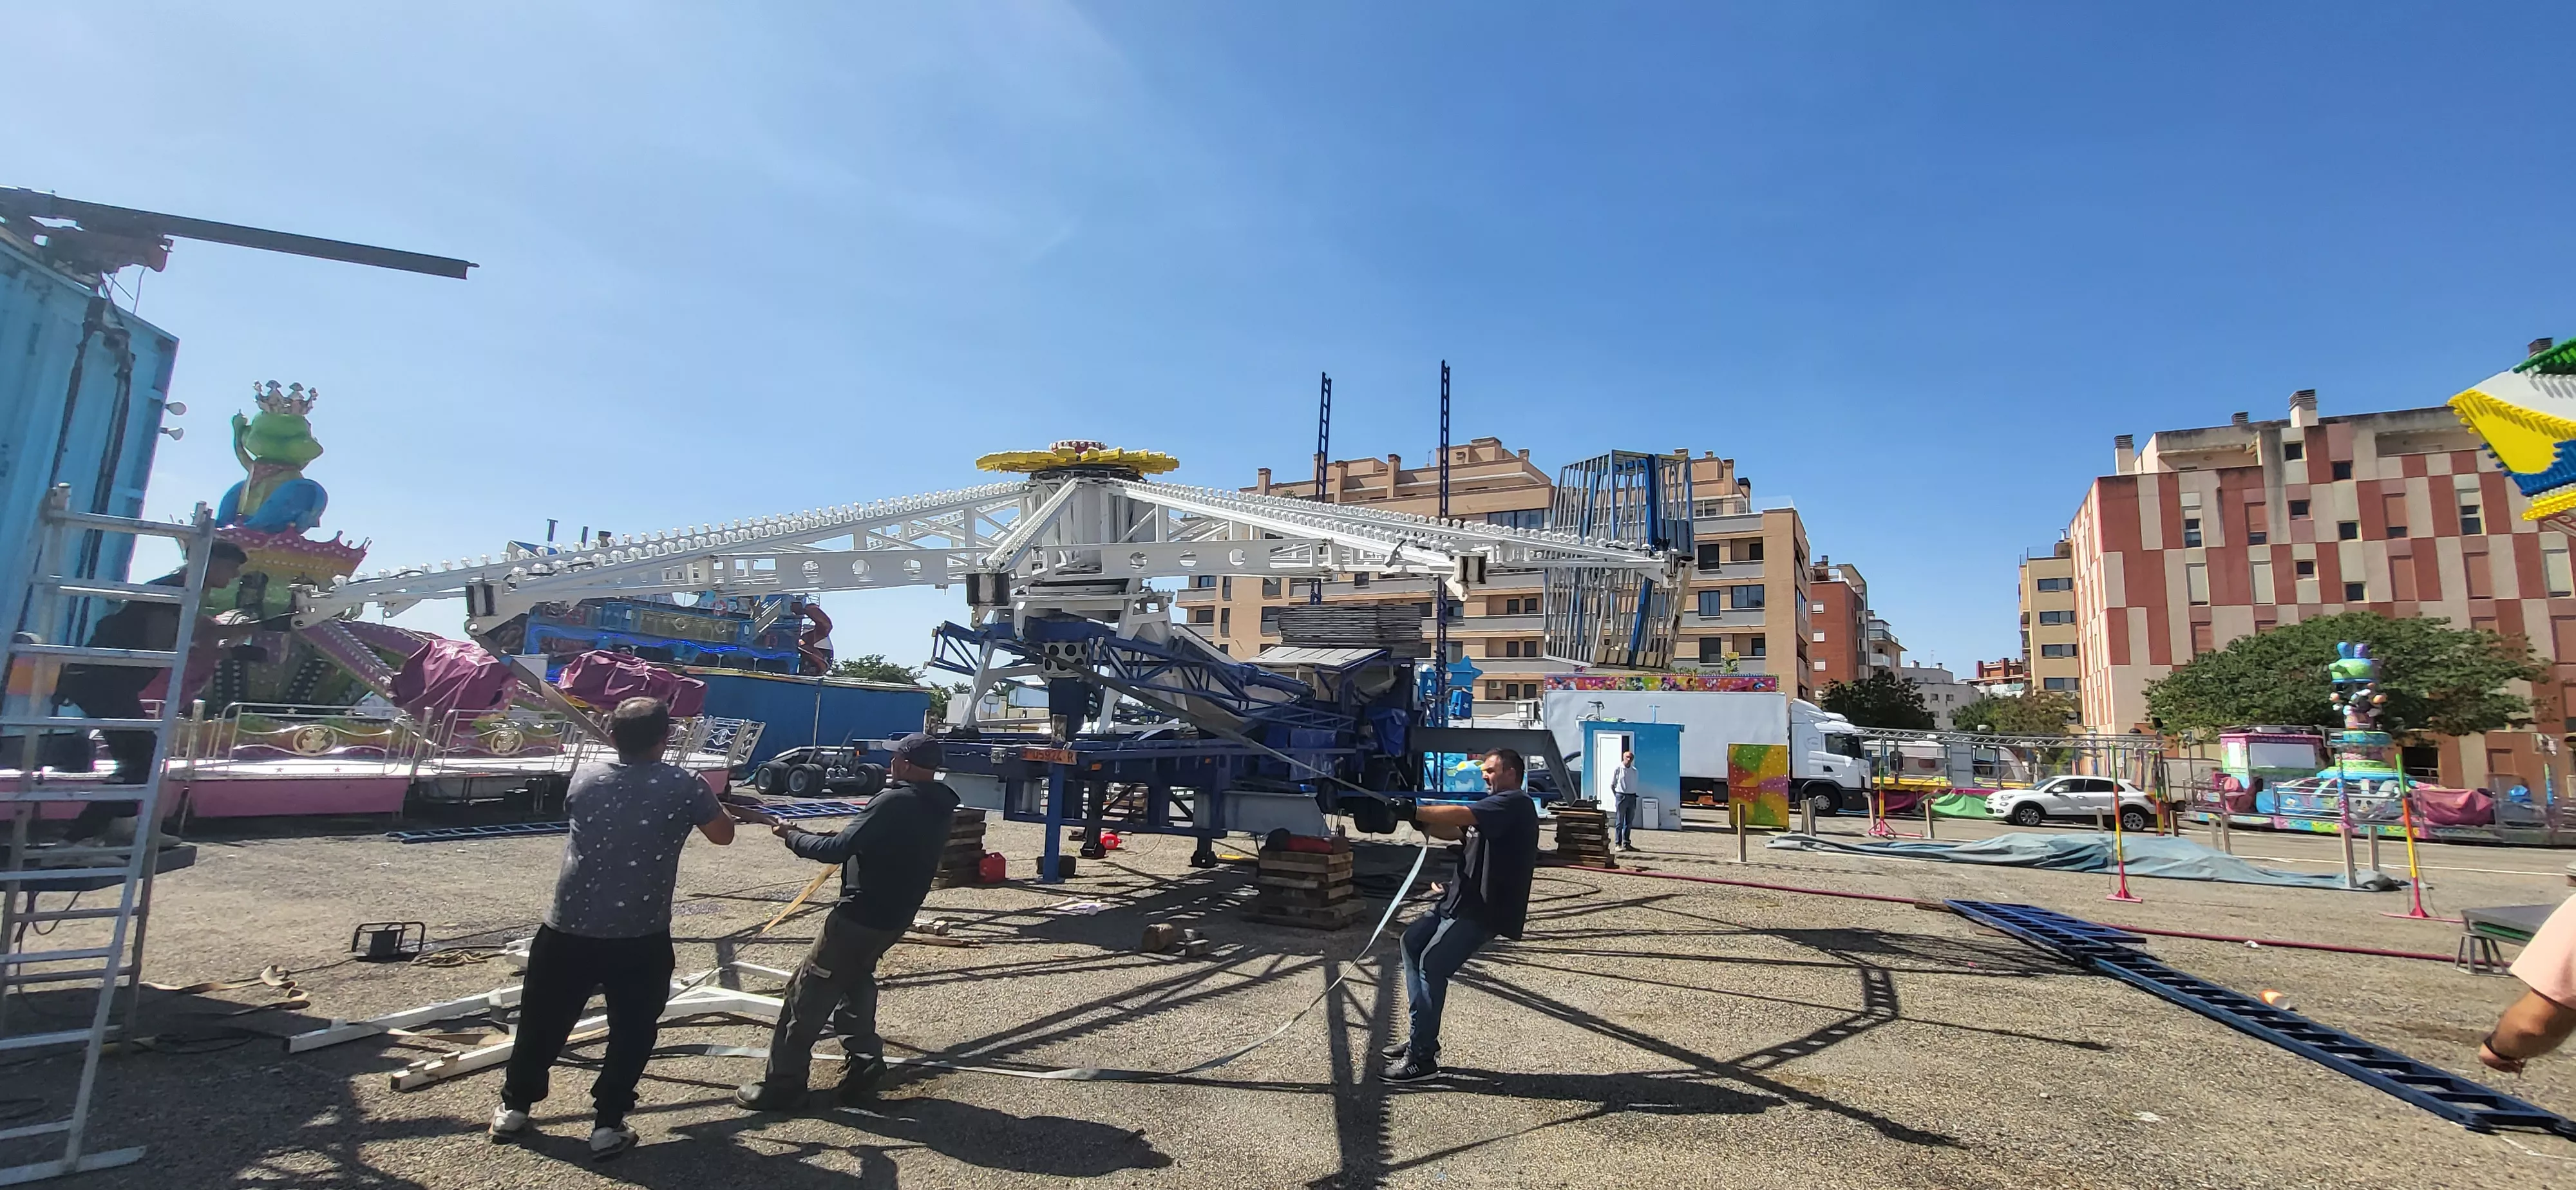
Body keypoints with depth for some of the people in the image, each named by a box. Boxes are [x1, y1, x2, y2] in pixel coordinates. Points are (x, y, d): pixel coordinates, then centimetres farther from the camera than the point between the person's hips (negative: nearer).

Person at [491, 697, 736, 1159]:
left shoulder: (585, 778, 0)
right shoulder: (682, 785, -11)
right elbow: (723, 834, 2)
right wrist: (709, 801, 21)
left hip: (568, 929, 3)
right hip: (641, 937, -3)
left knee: (543, 1021, 22)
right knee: (632, 1030, 13)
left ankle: (514, 1107, 37)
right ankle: (608, 1124, 15)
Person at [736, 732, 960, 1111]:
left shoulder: (894, 802, -21)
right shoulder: (937, 809, 6)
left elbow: (840, 849, -22)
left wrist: (793, 837, -8)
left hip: (860, 915, -9)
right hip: (894, 916, 9)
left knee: (807, 993, 5)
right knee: (853, 983, 26)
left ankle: (782, 1085, 12)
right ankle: (864, 1068, 24)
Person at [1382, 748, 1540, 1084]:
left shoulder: (1515, 803, -11)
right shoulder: (1495, 806, 23)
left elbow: (1461, 815, -26)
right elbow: (1453, 831, 13)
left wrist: (1414, 811, -23)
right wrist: (1421, 821, -4)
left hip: (1483, 909, -11)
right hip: (1459, 900, 11)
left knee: (1432, 963, -17)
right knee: (1412, 940, 8)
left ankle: (1422, 1058, -9)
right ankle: (1421, 1036, 12)